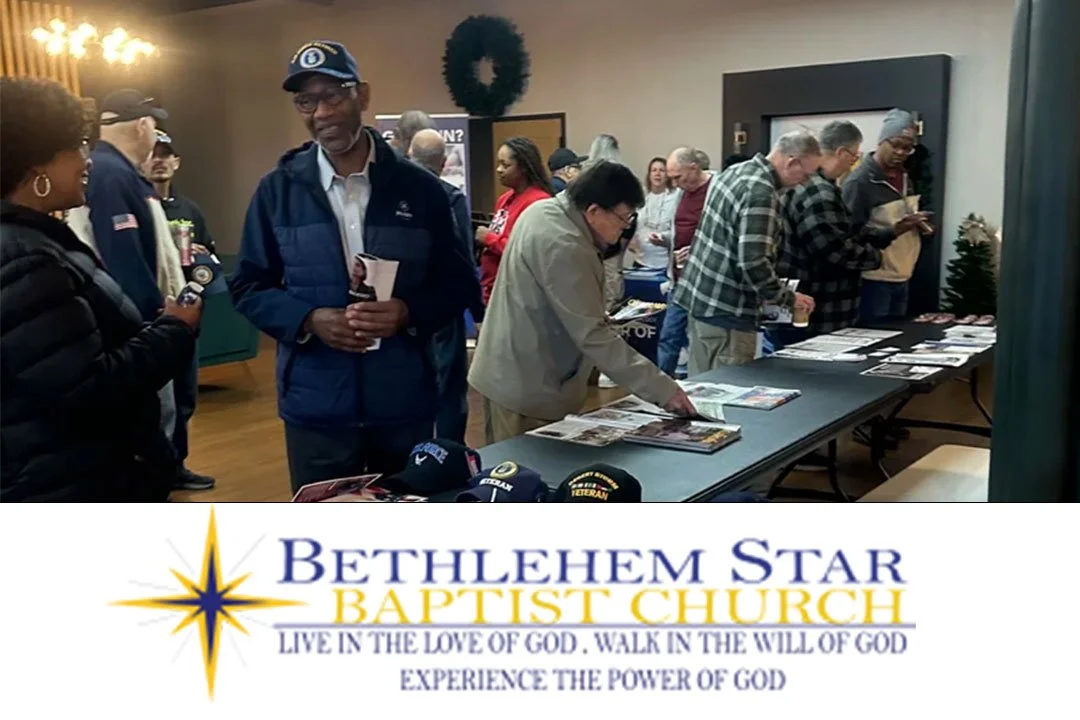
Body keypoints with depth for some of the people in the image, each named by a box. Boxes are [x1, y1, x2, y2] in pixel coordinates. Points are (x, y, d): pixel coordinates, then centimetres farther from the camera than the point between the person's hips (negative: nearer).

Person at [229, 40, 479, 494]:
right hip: (316, 406, 0)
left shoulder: (418, 188, -1)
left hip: (405, 402, 0)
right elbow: (248, 287, 3)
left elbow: (458, 283, 3)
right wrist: (310, 320, -15)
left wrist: (408, 313, -17)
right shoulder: (277, 190, 0)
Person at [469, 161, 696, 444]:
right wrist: (663, 390, -26)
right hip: (528, 389, -10)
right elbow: (593, 336, -28)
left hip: (510, 375, 10)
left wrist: (598, 314, 15)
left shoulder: (544, 209, 4)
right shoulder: (564, 248, -27)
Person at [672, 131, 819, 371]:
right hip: (726, 309, -10)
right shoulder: (761, 193, -19)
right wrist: (789, 298, -11)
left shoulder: (735, 171, 11)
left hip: (699, 294, 10)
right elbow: (753, 263, -25)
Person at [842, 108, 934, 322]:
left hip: (901, 279, 8)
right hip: (872, 281, -8)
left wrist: (918, 223, 1)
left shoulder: (905, 177, 11)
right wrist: (893, 231, -31)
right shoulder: (859, 181, -15)